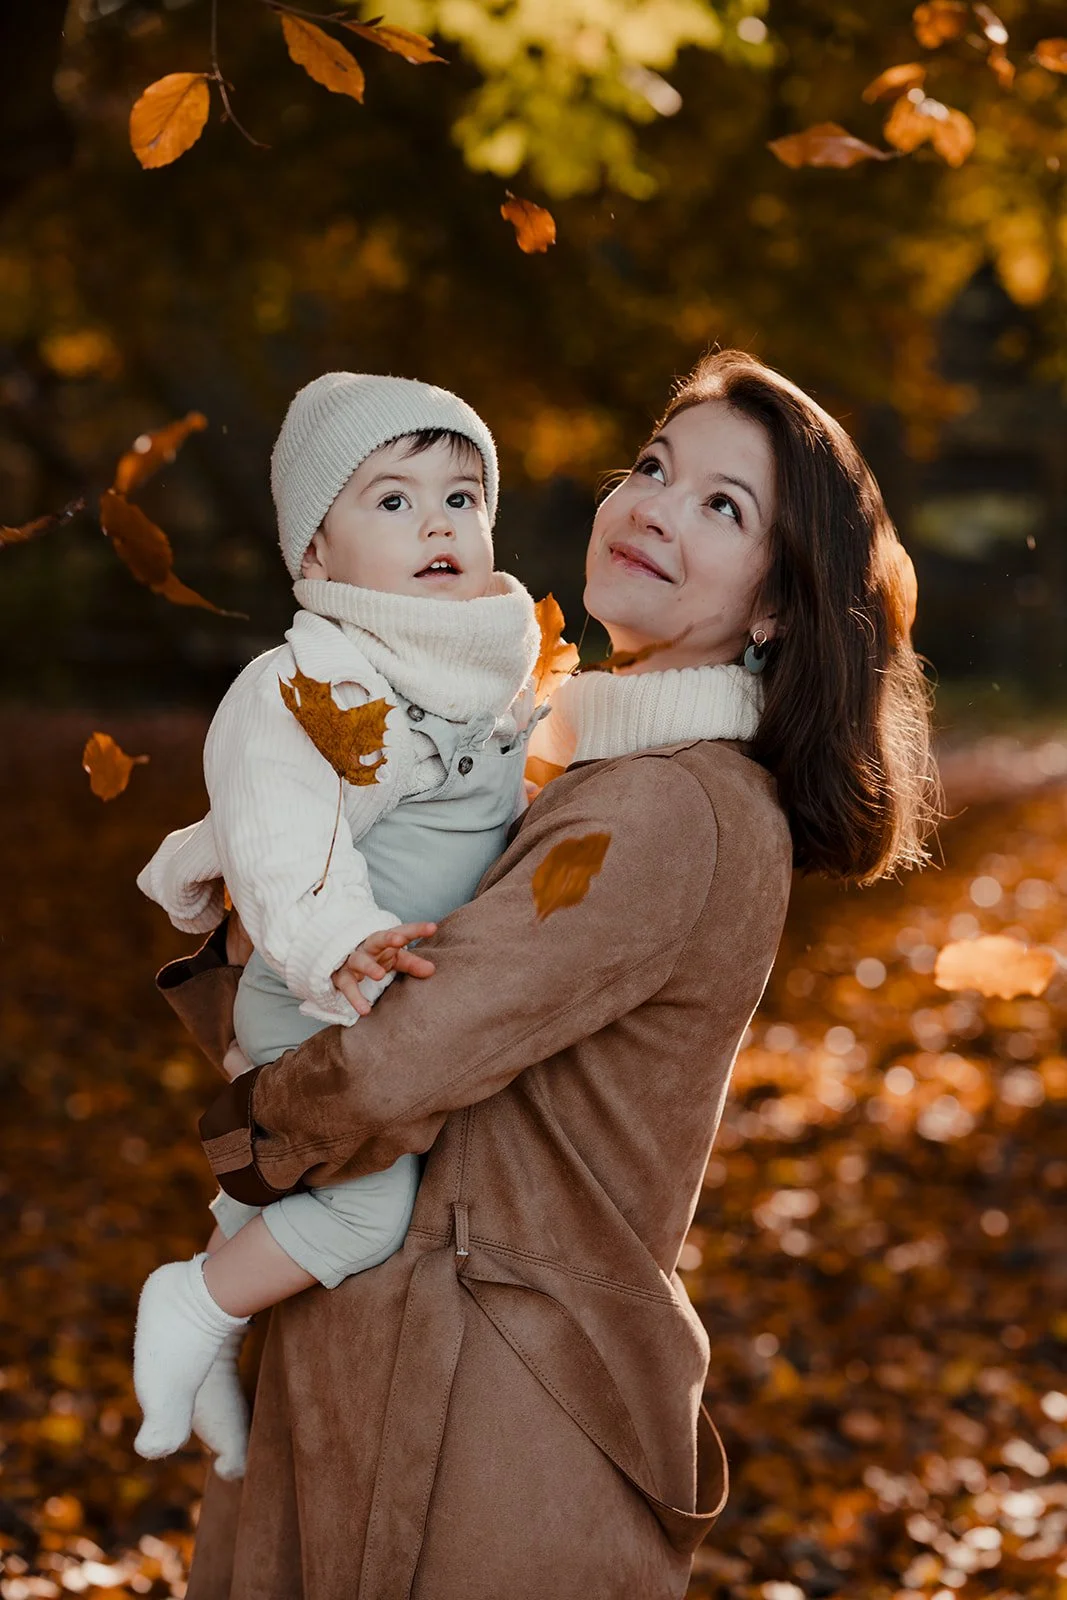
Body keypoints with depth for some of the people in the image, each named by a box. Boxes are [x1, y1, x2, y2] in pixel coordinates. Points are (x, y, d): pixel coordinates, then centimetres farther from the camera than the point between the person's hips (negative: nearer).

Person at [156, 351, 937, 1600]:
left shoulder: (674, 818, -19)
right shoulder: (592, 769, 13)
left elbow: (391, 1069, -25)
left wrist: (260, 1134, -4)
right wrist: (251, 940, -7)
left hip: (497, 1418, -9)